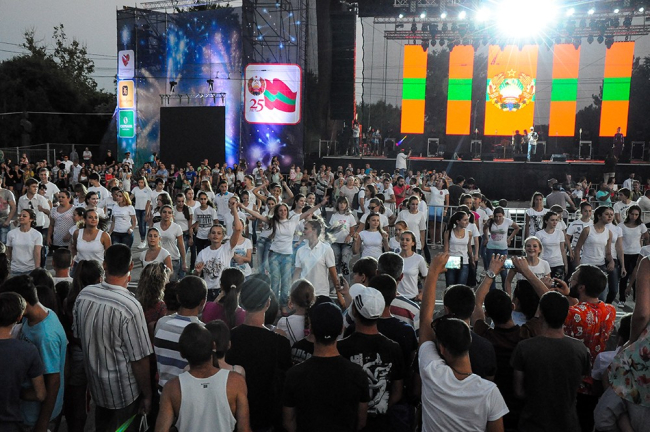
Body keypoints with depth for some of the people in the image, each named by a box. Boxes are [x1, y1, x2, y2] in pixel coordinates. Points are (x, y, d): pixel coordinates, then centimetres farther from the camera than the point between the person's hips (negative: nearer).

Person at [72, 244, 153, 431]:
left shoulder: (83, 295, -11)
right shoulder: (130, 306, -30)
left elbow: (78, 337, 4)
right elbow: (140, 359, -23)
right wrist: (147, 395, -8)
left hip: (95, 385, 5)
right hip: (124, 392, -5)